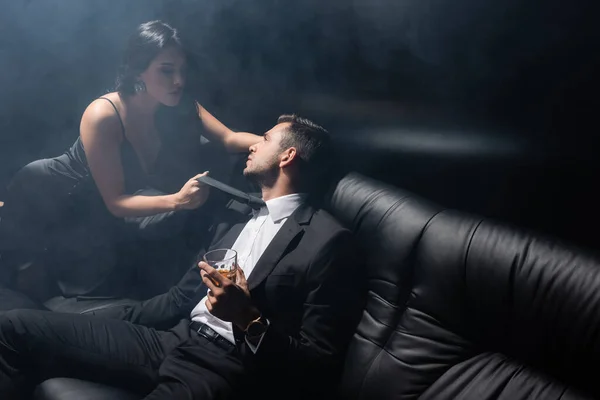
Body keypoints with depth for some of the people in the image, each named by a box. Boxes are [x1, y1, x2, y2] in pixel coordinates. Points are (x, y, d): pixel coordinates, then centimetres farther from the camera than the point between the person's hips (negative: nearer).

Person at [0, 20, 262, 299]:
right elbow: (115, 202, -32)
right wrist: (177, 200, -46)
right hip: (69, 194, -3)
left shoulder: (181, 106, -18)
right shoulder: (102, 116, -33)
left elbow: (229, 139, -15)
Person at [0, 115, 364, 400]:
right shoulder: (240, 213, 19)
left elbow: (319, 366, -10)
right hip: (175, 341, 8)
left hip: (227, 369, -8)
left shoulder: (328, 241, -7)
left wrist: (248, 319, -22)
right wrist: (114, 325, 12)